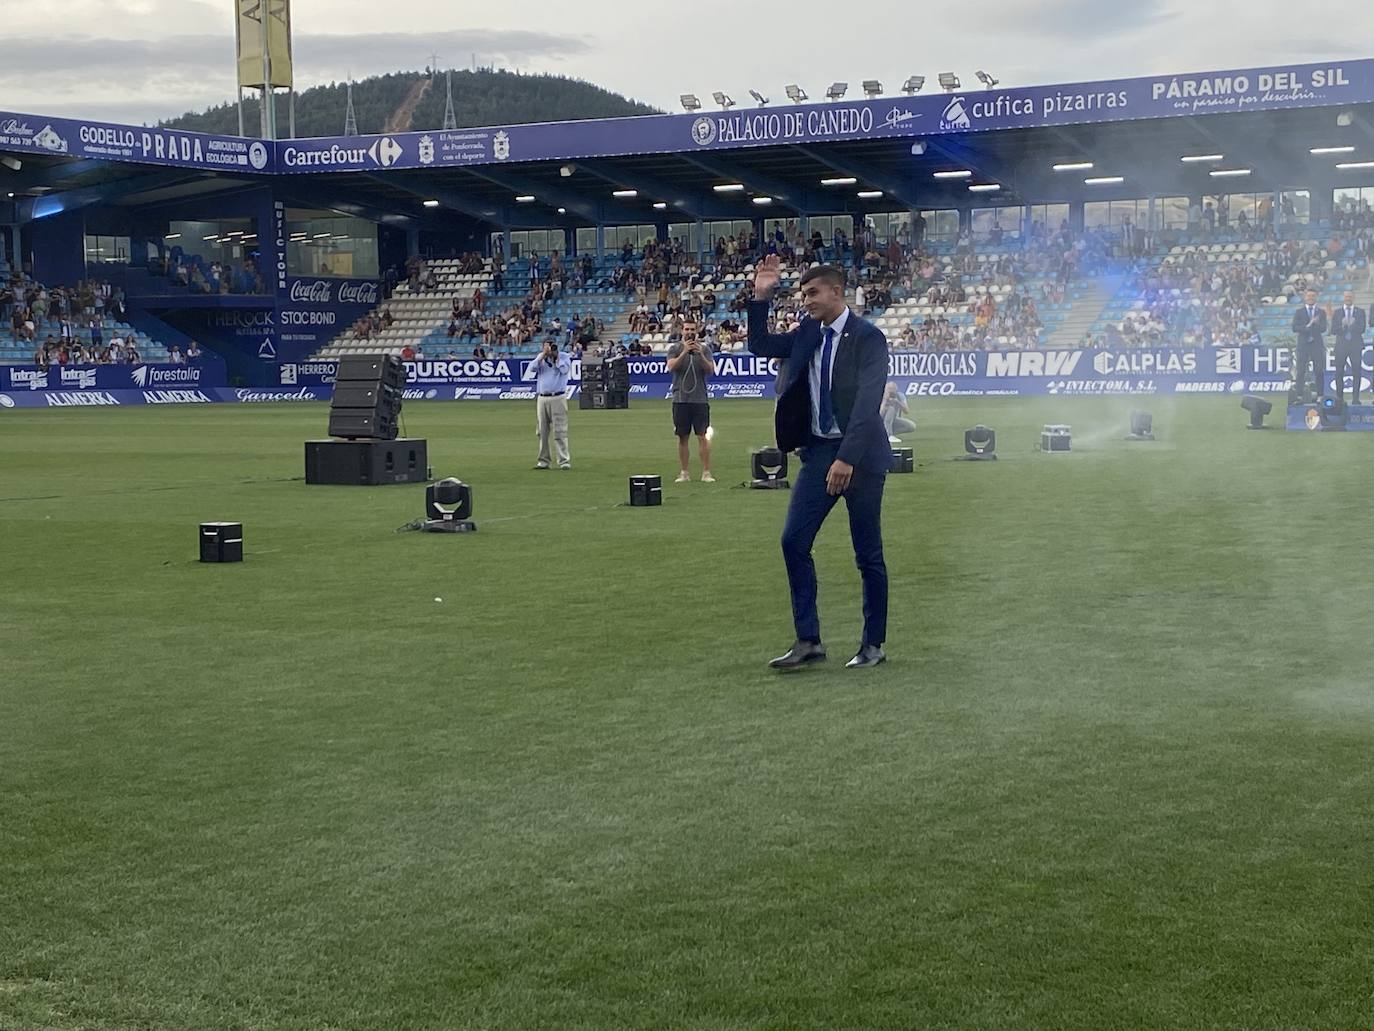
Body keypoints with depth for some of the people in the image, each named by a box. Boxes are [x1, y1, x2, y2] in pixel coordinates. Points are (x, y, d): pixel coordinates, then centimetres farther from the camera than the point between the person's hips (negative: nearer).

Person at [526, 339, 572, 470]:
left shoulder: (564, 357, 4)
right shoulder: (541, 357, 14)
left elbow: (565, 370, -14)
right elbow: (531, 369, -2)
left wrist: (556, 357, -8)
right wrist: (543, 356, -8)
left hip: (558, 398, -4)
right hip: (542, 398, 4)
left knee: (560, 431, -8)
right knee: (542, 432, 6)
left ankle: (564, 461, -7)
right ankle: (543, 461, 12)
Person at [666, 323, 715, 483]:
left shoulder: (704, 349, 7)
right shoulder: (675, 349, 6)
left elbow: (710, 370, -5)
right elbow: (671, 367, -10)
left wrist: (700, 354, -20)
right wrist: (684, 352, -20)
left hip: (700, 399, 0)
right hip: (680, 399, 0)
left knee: (703, 436, -4)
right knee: (683, 437, 4)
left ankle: (706, 472, -3)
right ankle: (684, 473, 9)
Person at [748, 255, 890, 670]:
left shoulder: (868, 337, -12)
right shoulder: (808, 333, 7)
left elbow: (868, 402, -19)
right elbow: (760, 346, 15)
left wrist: (847, 459, -26)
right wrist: (761, 298, 1)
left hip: (859, 455, -6)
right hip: (818, 450, 6)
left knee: (868, 554, 3)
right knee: (794, 541, -1)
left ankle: (873, 645, 15)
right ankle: (808, 641, 6)